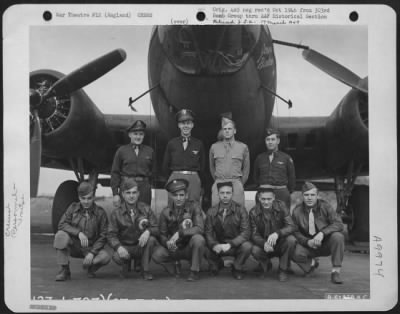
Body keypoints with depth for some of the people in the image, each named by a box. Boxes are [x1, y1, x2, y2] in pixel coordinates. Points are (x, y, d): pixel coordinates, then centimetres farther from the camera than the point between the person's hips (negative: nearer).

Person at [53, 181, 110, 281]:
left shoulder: (100, 213, -6)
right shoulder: (73, 208, -2)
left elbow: (103, 236, -7)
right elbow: (62, 224, -12)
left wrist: (92, 253, -18)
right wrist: (78, 233, -27)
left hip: (91, 248, -1)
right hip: (74, 246, 1)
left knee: (106, 257, -31)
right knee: (60, 235, -29)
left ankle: (91, 268, 5)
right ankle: (65, 270, -15)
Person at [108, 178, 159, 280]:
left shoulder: (146, 209, -2)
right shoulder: (116, 213, -4)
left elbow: (156, 228, -6)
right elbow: (111, 235, -7)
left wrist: (148, 231, -31)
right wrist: (119, 247, -28)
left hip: (142, 246, 1)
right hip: (125, 248, -1)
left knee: (151, 240, -32)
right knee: (117, 257, -33)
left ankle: (145, 270, -8)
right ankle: (126, 266, 8)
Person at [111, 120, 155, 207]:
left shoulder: (149, 151, 9)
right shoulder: (121, 151, 4)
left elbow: (153, 171, 16)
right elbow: (115, 173, 4)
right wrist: (115, 194, -1)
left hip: (145, 189, 1)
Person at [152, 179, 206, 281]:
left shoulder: (194, 206, -12)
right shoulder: (166, 212, -3)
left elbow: (200, 228, -22)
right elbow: (162, 235, 1)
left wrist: (179, 233, -32)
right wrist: (167, 243, -23)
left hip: (190, 248, -2)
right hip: (174, 248, 2)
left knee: (198, 238, -34)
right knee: (157, 255, -25)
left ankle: (194, 272, -14)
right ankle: (174, 270, 8)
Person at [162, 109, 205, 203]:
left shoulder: (198, 144, 6)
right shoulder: (171, 143, 7)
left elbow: (202, 167, 11)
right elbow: (165, 167, 14)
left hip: (193, 179, 0)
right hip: (175, 178, 0)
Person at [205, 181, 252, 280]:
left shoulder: (240, 209, -8)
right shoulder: (211, 212, -2)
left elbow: (245, 232, -16)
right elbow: (208, 233, -4)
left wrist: (230, 244, -31)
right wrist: (214, 245, -28)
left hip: (236, 245, -2)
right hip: (219, 246, 2)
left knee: (247, 246, -33)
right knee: (204, 249, -27)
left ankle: (237, 268, 0)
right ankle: (217, 264, 11)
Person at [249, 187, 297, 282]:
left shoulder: (280, 206, -13)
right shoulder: (254, 212, -10)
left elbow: (291, 226, -19)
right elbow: (254, 235, -12)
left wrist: (277, 233, -40)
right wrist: (264, 243, -36)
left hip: (280, 243, 0)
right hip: (264, 243, 0)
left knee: (291, 240, -32)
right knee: (255, 250, -31)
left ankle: (283, 270, -7)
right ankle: (266, 265, 7)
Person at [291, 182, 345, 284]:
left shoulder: (325, 206, -8)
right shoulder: (297, 211, -5)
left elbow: (338, 224, -16)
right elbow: (295, 232, -4)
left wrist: (322, 233, -32)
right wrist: (307, 242, -24)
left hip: (326, 243, 0)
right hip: (308, 244, 1)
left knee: (338, 237, -32)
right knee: (295, 253, -30)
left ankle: (335, 272, -18)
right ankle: (311, 263, 6)